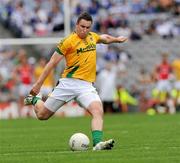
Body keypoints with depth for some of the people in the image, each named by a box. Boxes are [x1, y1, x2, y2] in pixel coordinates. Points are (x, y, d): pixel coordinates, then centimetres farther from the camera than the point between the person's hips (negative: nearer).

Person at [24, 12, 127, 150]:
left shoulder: (92, 36, 12)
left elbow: (104, 38, 39)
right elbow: (53, 62, -5)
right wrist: (38, 84, -5)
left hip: (87, 86, 4)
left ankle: (97, 143, -35)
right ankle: (35, 100, 38)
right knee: (42, 115, 5)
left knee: (98, 111, -25)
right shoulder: (68, 41, -7)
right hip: (68, 83, -4)